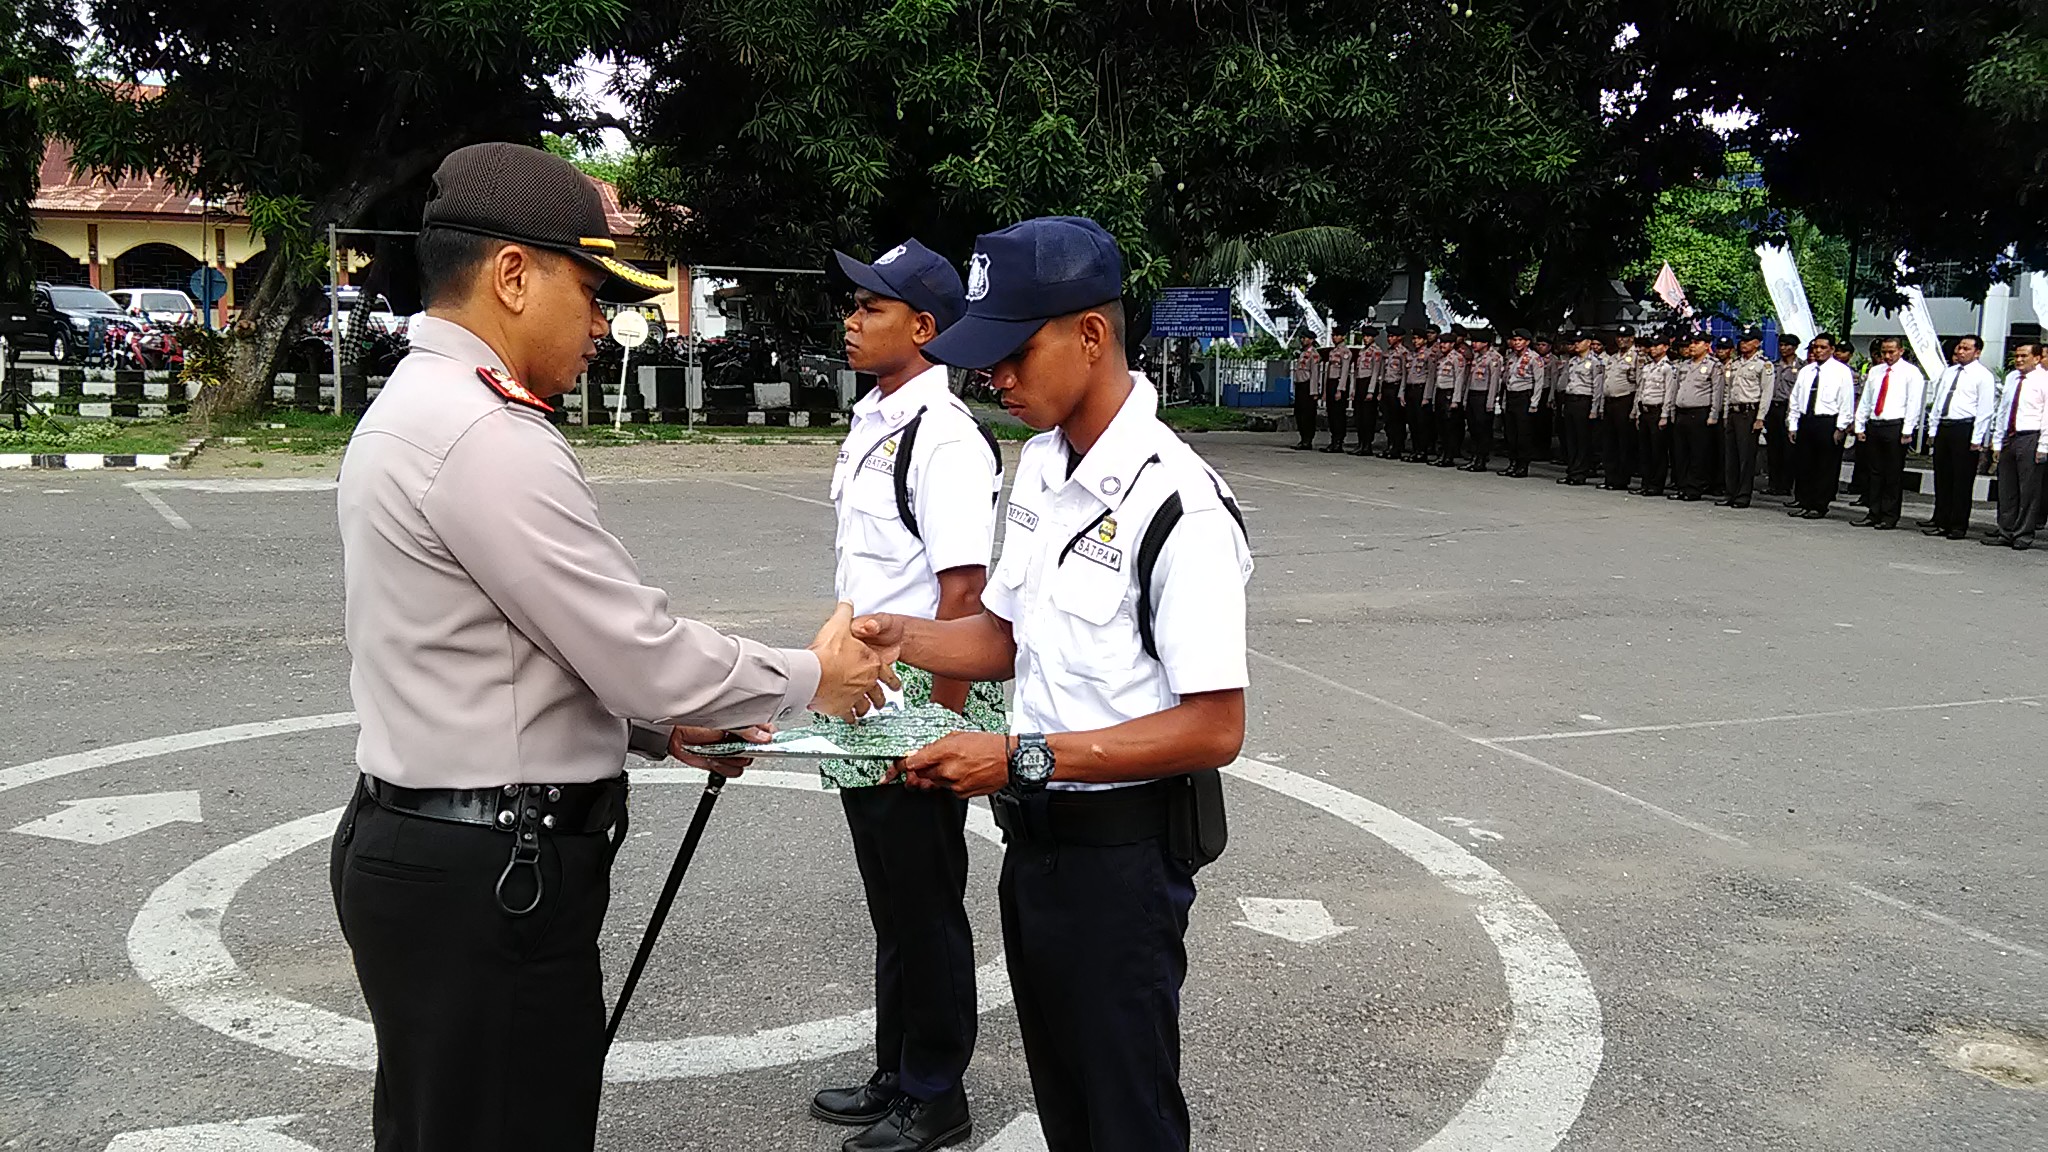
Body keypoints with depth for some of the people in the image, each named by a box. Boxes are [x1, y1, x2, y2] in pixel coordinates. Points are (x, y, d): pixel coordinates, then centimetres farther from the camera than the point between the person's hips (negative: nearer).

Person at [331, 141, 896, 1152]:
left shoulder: (412, 409, 13)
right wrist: (813, 677, -4)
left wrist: (660, 725, 13)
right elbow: (641, 652, -20)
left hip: (419, 836, 11)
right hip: (489, 878, -11)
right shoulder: (486, 436, -21)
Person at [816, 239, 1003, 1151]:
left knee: (925, 904, 5)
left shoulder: (945, 434, -18)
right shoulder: (870, 423, 11)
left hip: (920, 704, -9)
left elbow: (962, 590, -23)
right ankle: (896, 1077, 35)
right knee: (890, 902, 20)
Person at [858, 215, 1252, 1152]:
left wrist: (1022, 758, -26)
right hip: (1035, 832, 8)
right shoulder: (1041, 464, 4)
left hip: (1121, 852, -8)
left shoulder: (1179, 505, -23)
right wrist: (900, 636, -5)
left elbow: (1215, 730, -23)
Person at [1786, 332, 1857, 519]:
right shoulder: (1805, 371, 14)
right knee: (1805, 465, 7)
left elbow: (1847, 402, -5)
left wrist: (1840, 428, -11)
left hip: (1828, 422, -5)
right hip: (1805, 421, 5)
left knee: (1826, 467, 0)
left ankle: (1819, 506, 4)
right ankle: (1805, 503, 15)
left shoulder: (1842, 372, -1)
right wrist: (1793, 425, 10)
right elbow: (1795, 399, 16)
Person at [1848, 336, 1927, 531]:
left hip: (1895, 427, -5)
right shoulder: (1874, 372, 16)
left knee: (1893, 476, -2)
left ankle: (1890, 518, 2)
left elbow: (1914, 403, -6)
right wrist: (1859, 427, 10)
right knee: (1874, 473, 7)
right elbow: (1865, 400, 17)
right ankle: (1874, 515, 11)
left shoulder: (1910, 372, 0)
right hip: (1874, 425, 5)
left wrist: (1907, 432, -13)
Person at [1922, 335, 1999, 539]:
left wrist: (1976, 439, -13)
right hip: (1943, 428, 7)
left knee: (1963, 480, -2)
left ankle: (1959, 525, 3)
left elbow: (1985, 410, -9)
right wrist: (1933, 429, 13)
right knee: (1942, 477, 10)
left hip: (1965, 428, -7)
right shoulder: (1949, 372, 16)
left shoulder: (1983, 376, -4)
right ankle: (1941, 522, 18)